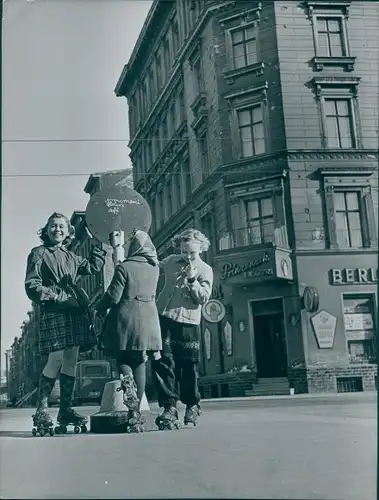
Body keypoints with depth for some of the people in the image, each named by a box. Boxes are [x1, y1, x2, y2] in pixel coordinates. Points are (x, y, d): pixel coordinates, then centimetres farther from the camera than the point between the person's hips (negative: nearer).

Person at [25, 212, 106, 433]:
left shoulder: (71, 257, 22)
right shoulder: (39, 254, 3)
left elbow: (93, 267, 32)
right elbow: (32, 286, -5)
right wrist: (56, 297, -13)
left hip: (75, 312, 6)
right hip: (53, 313, -6)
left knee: (71, 362, 4)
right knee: (56, 361, -14)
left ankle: (66, 410, 11)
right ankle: (41, 411, -3)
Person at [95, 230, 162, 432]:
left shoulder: (124, 267, -11)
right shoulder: (154, 268, 5)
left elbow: (114, 296, -12)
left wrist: (99, 307, 8)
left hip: (126, 318, -4)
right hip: (148, 319, 4)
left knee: (123, 359, 11)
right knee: (140, 363, 8)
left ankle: (129, 391, -18)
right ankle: (136, 410, 10)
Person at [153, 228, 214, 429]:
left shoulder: (205, 270, 1)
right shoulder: (171, 261, 10)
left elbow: (203, 298, -8)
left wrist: (192, 280, -20)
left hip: (188, 323, -3)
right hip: (164, 318, 3)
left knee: (187, 367, 4)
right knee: (163, 363, -5)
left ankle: (192, 405, 23)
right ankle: (169, 406, -1)